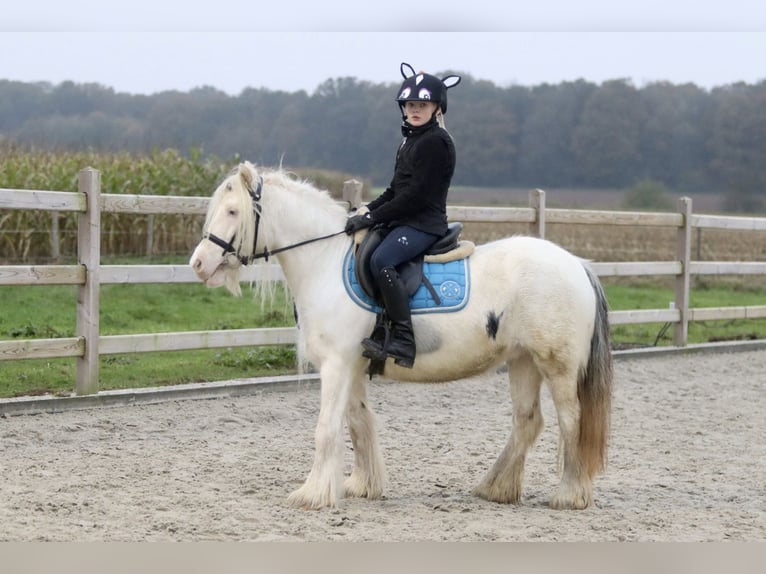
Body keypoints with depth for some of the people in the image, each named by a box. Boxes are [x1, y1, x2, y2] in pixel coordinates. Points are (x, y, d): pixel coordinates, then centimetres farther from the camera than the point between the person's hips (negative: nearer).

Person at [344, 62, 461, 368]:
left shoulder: (436, 142, -12)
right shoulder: (410, 139, 18)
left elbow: (416, 195, -18)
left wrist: (373, 217, -17)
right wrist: (368, 209, 6)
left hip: (424, 224, -11)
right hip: (402, 221, 11)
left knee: (381, 260, -32)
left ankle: (402, 341, -32)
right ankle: (380, 329, 13)